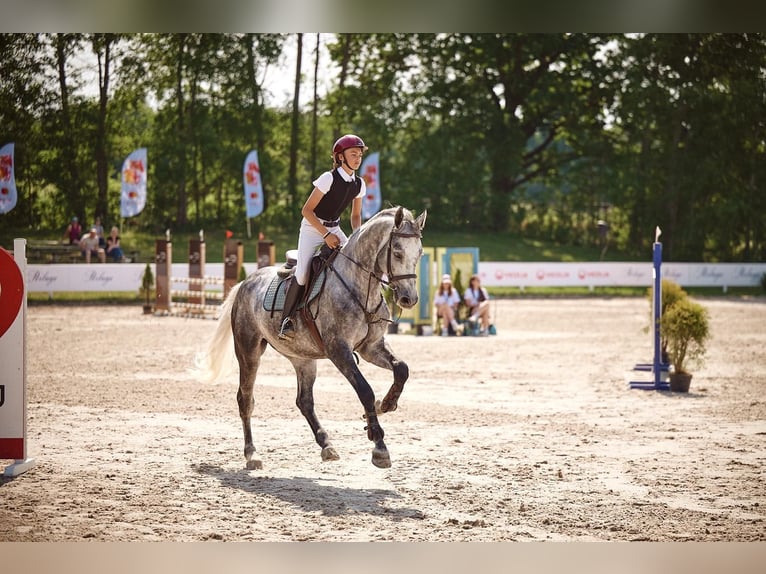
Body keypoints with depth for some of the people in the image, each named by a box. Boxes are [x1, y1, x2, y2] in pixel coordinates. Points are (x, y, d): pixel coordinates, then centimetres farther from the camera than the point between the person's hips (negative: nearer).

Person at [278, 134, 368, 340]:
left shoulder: (359, 184, -1)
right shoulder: (329, 178, -19)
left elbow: (356, 215, 13)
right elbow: (306, 210, -18)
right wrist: (326, 235, -23)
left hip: (335, 229, 6)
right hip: (312, 228, -6)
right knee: (303, 273, -21)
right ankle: (287, 319, -6)